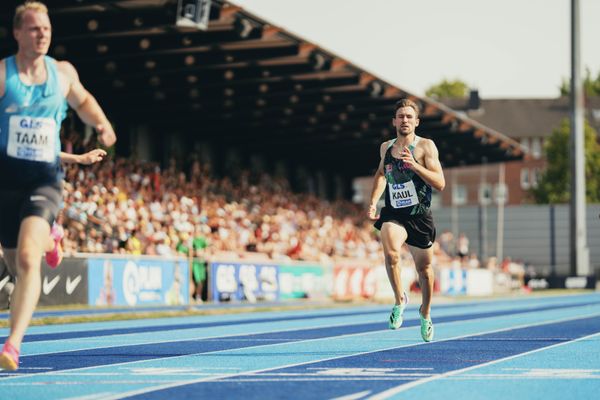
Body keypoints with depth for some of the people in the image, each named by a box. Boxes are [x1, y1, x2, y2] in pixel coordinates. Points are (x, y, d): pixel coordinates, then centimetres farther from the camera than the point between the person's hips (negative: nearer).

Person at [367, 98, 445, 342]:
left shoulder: (426, 147, -6)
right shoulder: (386, 147, 7)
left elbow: (440, 183, -14)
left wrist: (415, 166, -27)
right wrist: (373, 201, 13)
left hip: (419, 215, -1)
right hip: (393, 214, 1)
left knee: (424, 269, 12)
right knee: (391, 252, -29)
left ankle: (425, 313, 38)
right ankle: (400, 300, -8)